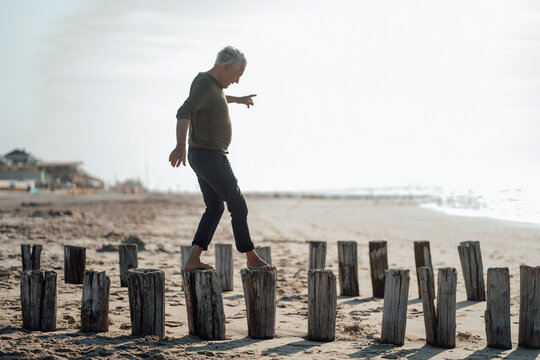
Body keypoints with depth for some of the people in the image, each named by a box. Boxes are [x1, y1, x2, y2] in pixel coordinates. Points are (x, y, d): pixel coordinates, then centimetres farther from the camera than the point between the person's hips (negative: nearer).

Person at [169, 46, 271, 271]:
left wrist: (237, 99, 55)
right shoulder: (205, 85, -21)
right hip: (211, 157, -11)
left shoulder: (209, 82, 11)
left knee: (215, 208, 15)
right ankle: (252, 258, 10)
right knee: (238, 207, 0)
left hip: (202, 157, 11)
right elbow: (184, 113, -37)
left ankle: (193, 260, 7)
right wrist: (180, 146, -52)